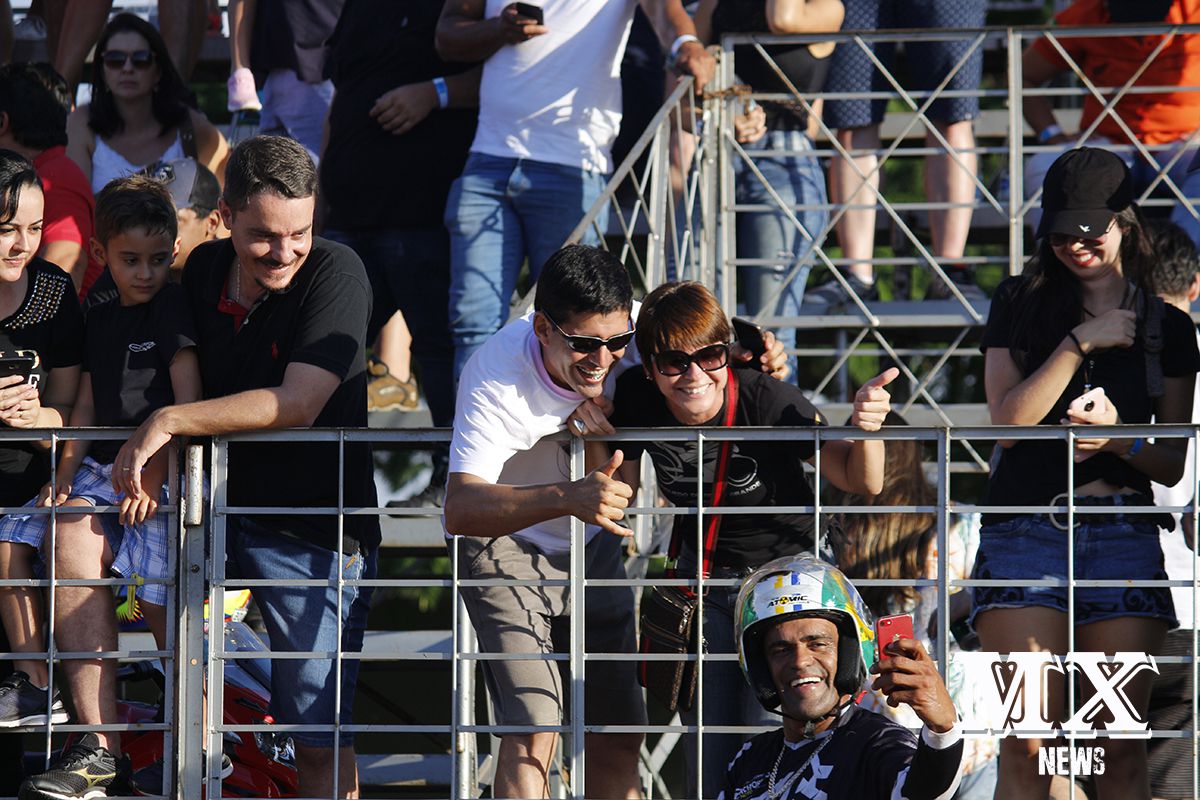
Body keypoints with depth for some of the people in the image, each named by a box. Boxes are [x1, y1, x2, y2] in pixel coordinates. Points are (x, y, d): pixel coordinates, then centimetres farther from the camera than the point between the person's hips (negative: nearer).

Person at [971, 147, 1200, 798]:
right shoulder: (1021, 305, 8)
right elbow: (1009, 420, -3)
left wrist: (1119, 436, -9)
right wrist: (1081, 343, -8)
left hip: (1124, 534, 1)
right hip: (1023, 529, -1)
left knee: (1121, 744, -3)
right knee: (1026, 743, -10)